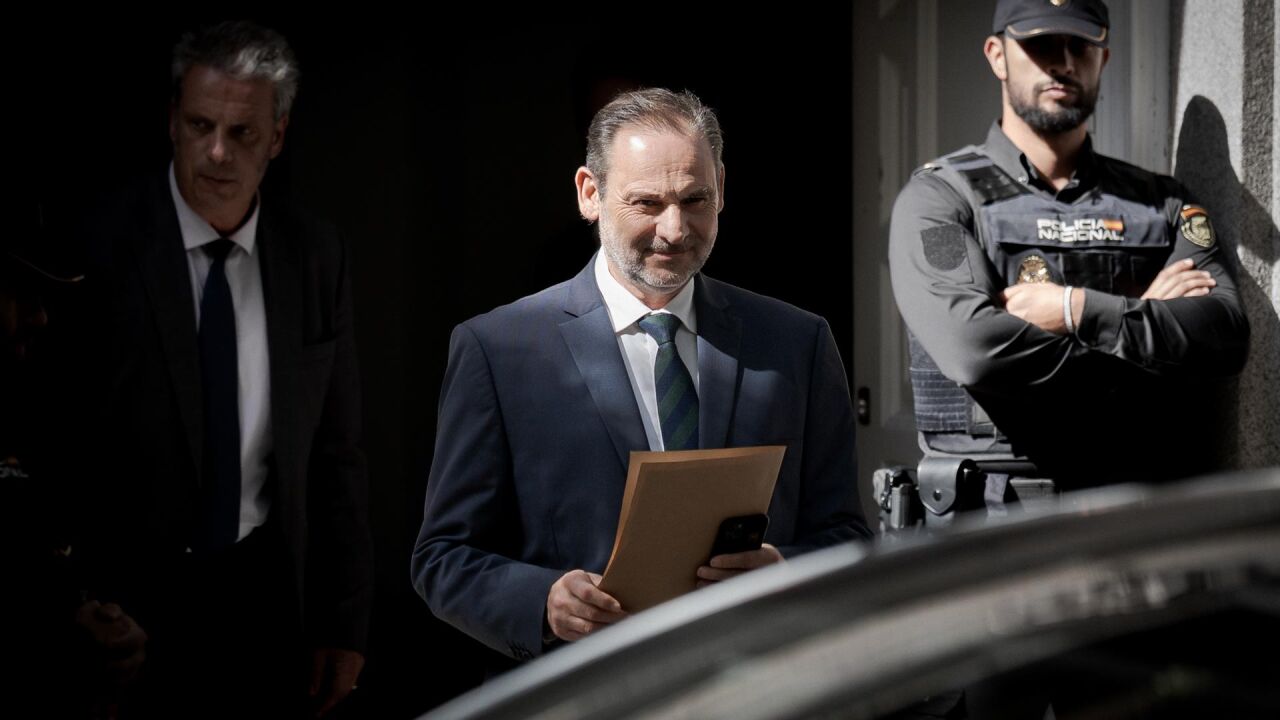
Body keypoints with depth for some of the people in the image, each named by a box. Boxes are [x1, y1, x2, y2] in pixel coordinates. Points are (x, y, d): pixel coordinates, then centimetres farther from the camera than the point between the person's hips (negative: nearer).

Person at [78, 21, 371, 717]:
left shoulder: (317, 256, 0)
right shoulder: (99, 247, -11)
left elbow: (334, 454, 5)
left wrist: (344, 623, 4)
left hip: (264, 592, 3)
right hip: (125, 600, -3)